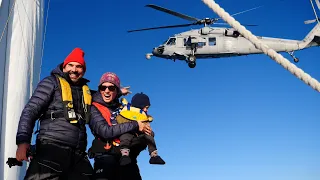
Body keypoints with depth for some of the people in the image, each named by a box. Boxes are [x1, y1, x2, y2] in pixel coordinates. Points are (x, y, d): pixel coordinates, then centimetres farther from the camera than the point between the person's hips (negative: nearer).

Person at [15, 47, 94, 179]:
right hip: (52, 148, -6)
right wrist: (23, 141, -17)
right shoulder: (52, 83, 5)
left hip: (78, 153, 6)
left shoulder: (85, 91, 21)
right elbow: (30, 111, -4)